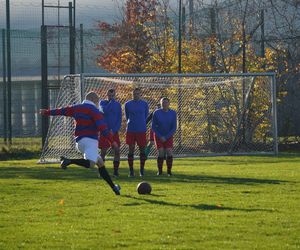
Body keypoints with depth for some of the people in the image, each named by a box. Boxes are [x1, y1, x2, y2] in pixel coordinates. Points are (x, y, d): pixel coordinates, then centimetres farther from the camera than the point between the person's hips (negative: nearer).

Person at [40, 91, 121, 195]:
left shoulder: (76, 108, 17)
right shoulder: (94, 110, -2)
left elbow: (61, 110, 27)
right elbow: (102, 127, -12)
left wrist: (47, 112, 40)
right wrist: (112, 141, -11)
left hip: (79, 141, 8)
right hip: (90, 140, -8)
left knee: (100, 163, 14)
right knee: (90, 163, -28)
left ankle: (114, 187, 15)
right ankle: (69, 161, -42)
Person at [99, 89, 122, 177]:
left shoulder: (117, 104, 7)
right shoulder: (102, 102, 1)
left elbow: (119, 119, 4)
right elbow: (105, 111, -20)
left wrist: (114, 130, -9)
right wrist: (111, 101, -12)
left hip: (114, 132, 2)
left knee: (117, 151, -5)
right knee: (103, 151, -4)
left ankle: (116, 171, 1)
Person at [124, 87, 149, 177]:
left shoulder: (144, 104, 5)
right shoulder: (128, 104, 5)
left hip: (141, 130, 0)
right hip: (131, 130, 0)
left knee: (142, 150, 2)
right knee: (131, 150, 0)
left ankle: (142, 170, 11)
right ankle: (131, 171, 6)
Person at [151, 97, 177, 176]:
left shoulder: (173, 113, -9)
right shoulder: (156, 113, -11)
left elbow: (174, 127, -6)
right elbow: (153, 127, -6)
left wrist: (166, 137, -14)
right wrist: (160, 137, -13)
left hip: (169, 136, 1)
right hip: (158, 136, -1)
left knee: (169, 153, -13)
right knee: (161, 153, -13)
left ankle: (169, 171, -2)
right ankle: (160, 171, 0)